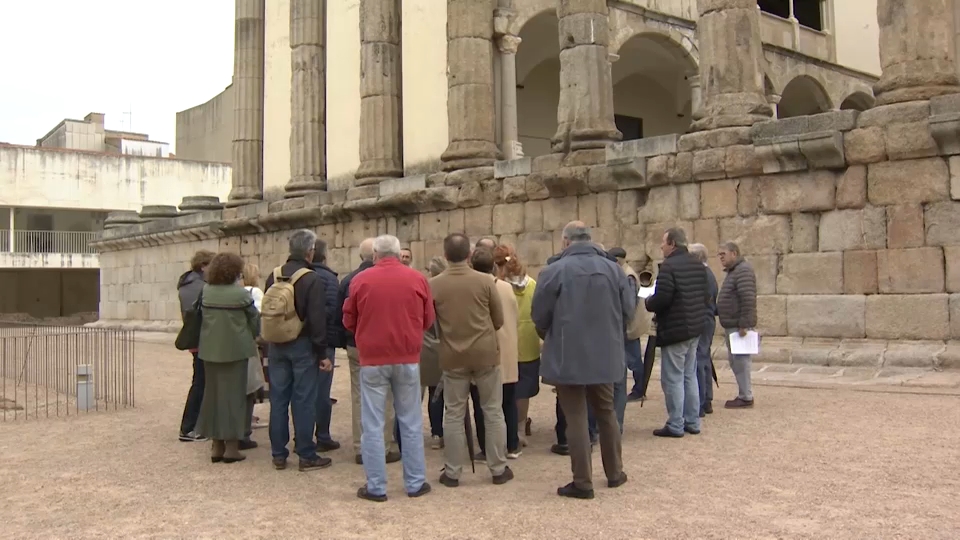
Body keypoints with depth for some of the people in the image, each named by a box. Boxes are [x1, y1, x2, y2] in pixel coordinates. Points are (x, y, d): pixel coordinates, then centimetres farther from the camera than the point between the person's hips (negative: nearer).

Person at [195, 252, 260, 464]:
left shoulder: (205, 292, 1)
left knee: (214, 394, 11)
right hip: (235, 349, -4)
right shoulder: (240, 293, -10)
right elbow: (254, 318, 1)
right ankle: (232, 447, 4)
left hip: (211, 349, 4)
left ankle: (217, 446, 17)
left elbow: (201, 315, 7)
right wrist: (254, 336, 18)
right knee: (233, 395, 2)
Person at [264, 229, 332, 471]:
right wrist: (322, 353, -10)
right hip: (302, 345, -6)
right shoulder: (311, 279, -13)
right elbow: (317, 319, -15)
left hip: (277, 345, 6)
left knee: (278, 399, 9)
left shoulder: (273, 276, 7)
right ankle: (306, 456, 5)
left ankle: (278, 455, 15)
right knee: (304, 401, 0)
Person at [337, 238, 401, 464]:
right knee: (385, 398, 3)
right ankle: (385, 448, 6)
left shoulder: (348, 280, 3)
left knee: (358, 398, 7)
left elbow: (340, 316, 8)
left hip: (355, 347, 4)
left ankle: (360, 449, 11)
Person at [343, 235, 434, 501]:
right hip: (408, 357, 1)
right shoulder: (417, 279, -1)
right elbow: (428, 320, 6)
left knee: (373, 424, 5)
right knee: (411, 422, 11)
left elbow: (349, 322, 5)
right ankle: (415, 483, 17)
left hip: (372, 358, -1)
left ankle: (376, 487, 9)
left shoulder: (360, 280, -4)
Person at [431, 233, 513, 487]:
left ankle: (452, 472, 13)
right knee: (493, 411, 9)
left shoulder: (433, 285, -7)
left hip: (452, 357, 0)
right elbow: (499, 320, 1)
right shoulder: (485, 281, -7)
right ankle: (499, 469, 15)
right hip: (485, 354, 0)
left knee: (454, 414, 8)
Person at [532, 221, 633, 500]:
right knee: (606, 412, 19)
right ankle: (615, 473, 28)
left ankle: (582, 482, 6)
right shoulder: (613, 268, 0)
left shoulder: (554, 271, -11)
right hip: (605, 355, 4)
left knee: (576, 418, 3)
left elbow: (540, 315, -7)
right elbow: (628, 309, 3)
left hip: (568, 356, -4)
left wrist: (551, 339, 14)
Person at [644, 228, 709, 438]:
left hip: (675, 330, -9)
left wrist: (648, 302, -3)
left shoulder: (669, 266, -18)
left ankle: (675, 425, 4)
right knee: (689, 376, 16)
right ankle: (692, 422, 22)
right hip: (695, 327, 9)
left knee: (673, 379, -1)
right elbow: (704, 296, 14)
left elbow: (661, 299, -23)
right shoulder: (697, 265, 10)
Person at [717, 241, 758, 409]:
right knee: (735, 362, 14)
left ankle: (746, 397, 0)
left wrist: (744, 324, -24)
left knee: (740, 361, -6)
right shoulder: (733, 271, 19)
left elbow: (748, 299, -22)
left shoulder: (743, 270, -14)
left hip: (739, 326, -10)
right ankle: (743, 394, 21)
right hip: (731, 326, 10)